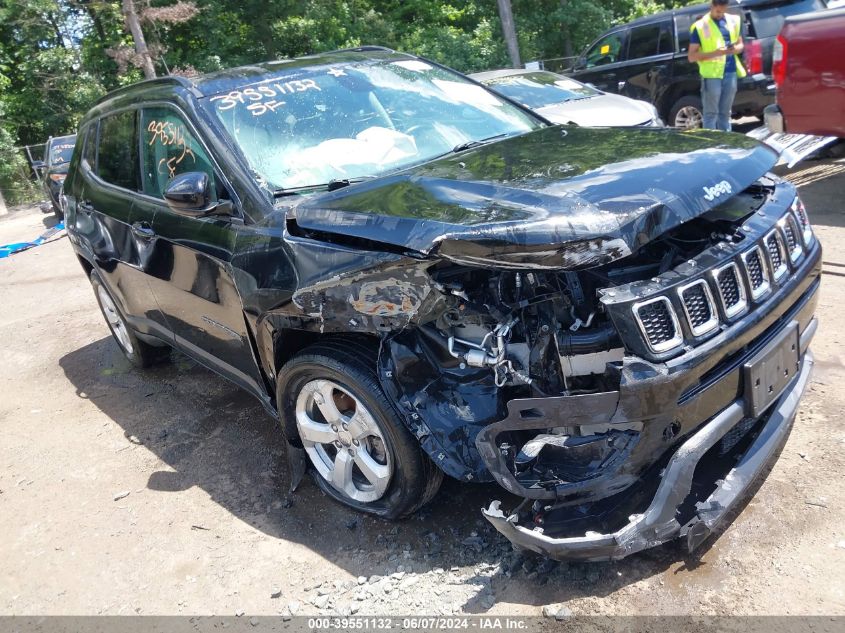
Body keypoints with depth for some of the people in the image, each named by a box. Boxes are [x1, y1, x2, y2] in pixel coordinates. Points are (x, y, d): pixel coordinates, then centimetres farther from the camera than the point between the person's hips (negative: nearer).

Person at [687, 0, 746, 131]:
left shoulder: (733, 20, 12)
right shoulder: (700, 26, -4)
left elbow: (740, 44, 20)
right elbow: (691, 56, -6)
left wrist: (736, 49, -4)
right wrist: (715, 53, -19)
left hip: (731, 72, 5)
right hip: (712, 74, -5)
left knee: (725, 113, 10)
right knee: (711, 113, -4)